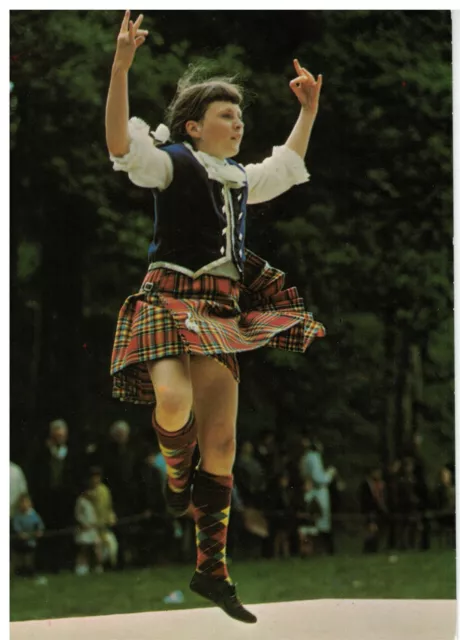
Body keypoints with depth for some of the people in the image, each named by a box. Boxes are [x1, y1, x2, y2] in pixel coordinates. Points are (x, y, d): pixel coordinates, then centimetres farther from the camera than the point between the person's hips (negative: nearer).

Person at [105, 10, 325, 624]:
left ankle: (212, 570, 10)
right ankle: (177, 471, 4)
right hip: (171, 297, -6)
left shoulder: (240, 179, 19)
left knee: (221, 441, 3)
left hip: (222, 310, 7)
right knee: (173, 402, -33)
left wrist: (309, 109, 33)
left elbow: (287, 165, 39)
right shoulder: (172, 162, -2)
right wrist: (122, 64, -30)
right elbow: (120, 143, -20)